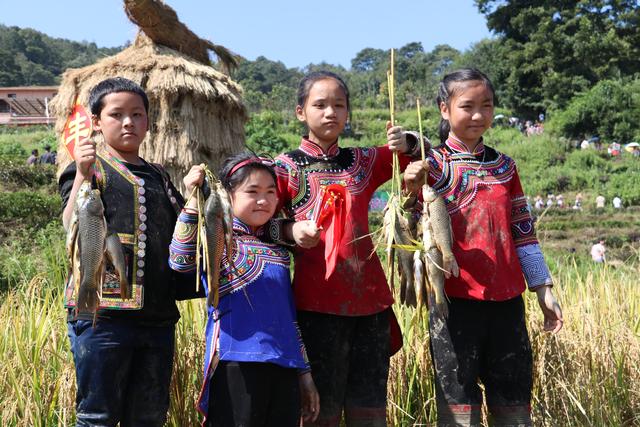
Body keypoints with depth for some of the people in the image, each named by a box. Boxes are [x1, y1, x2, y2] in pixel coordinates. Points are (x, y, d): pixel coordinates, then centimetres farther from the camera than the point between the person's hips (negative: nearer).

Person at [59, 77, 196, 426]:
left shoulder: (157, 176, 19)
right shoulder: (89, 168, 1)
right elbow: (73, 229, -14)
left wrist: (190, 192, 6)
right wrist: (83, 175, -25)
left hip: (157, 315, 6)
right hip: (102, 309, -6)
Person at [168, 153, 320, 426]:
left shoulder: (277, 250, 17)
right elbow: (180, 260, -23)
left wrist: (304, 373, 20)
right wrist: (194, 199, -27)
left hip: (285, 367, 6)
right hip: (237, 363, -6)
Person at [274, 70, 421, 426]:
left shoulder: (364, 163, 12)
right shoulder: (287, 167, 3)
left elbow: (421, 154, 13)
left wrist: (405, 145, -9)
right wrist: (289, 231, -17)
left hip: (371, 300, 4)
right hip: (317, 301, -3)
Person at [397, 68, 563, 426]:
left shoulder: (504, 166, 12)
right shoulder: (432, 165, -1)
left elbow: (522, 231, 15)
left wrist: (543, 288, 13)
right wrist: (412, 193, -27)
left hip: (507, 299, 4)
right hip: (456, 299, -4)